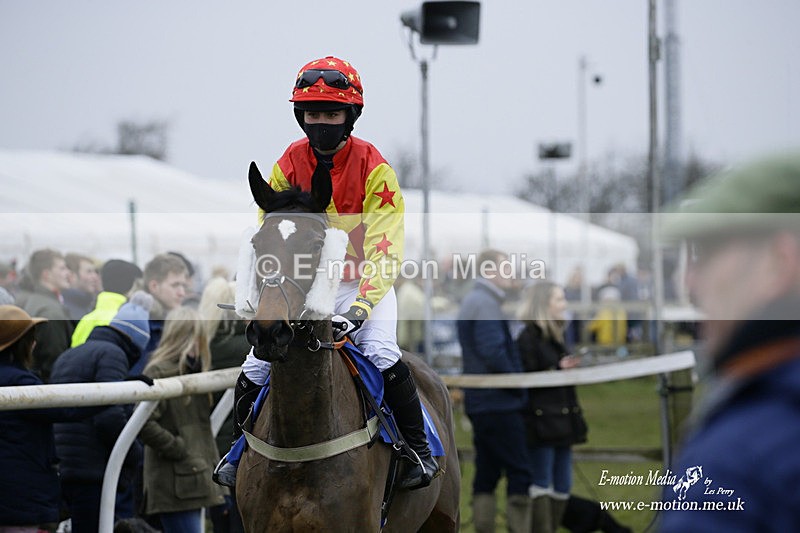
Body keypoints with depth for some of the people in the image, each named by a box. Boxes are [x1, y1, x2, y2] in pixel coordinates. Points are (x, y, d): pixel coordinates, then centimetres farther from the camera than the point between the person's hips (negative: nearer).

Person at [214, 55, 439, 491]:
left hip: (363, 286, -3)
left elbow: (385, 253, -19)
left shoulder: (373, 168, -15)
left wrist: (360, 308, -31)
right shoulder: (288, 166, -4)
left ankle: (418, 447, -11)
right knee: (255, 367, -7)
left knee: (381, 353, -28)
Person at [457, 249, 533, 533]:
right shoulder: (486, 304, -14)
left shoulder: (472, 300, 18)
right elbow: (493, 352, -24)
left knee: (487, 474, 10)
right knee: (519, 473, -7)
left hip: (479, 402, 10)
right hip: (499, 403, -10)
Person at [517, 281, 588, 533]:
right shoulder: (528, 338, -11)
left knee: (562, 486, 9)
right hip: (541, 423, -9)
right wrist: (559, 369, -20)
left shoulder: (554, 337, 18)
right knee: (541, 486, -8)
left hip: (561, 422, 9)